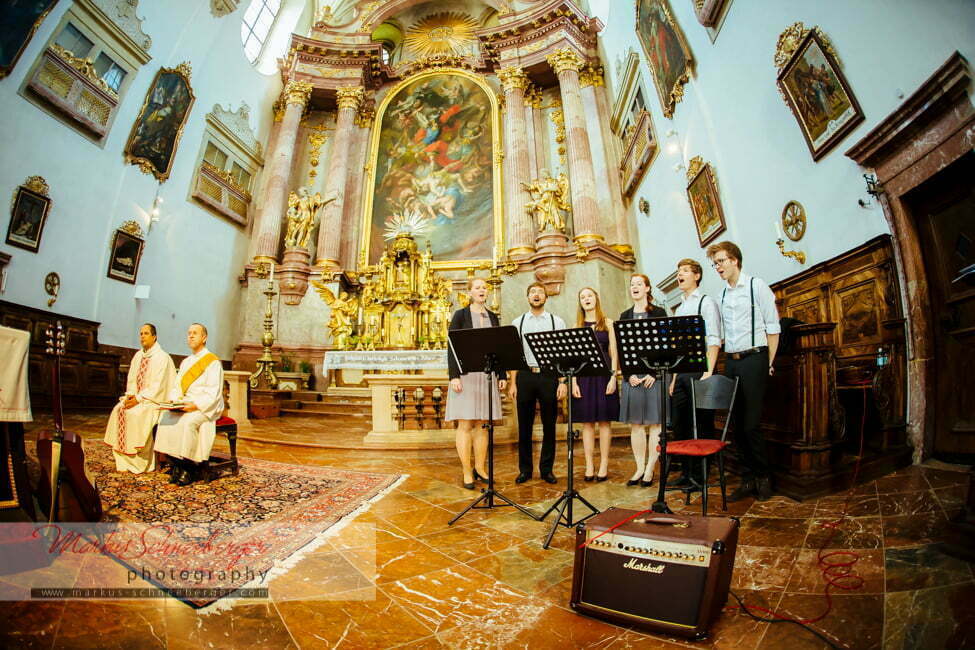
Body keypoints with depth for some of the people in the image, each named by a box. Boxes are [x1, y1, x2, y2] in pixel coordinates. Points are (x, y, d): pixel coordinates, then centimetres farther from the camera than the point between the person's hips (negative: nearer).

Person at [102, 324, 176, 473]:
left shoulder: (162, 357, -10)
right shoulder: (138, 356, 12)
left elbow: (157, 386, -16)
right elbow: (131, 380, 15)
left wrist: (139, 398, -21)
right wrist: (130, 395, -4)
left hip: (154, 400, -7)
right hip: (136, 397, 7)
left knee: (135, 413, -29)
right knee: (118, 410, -16)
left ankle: (140, 463, -18)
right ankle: (123, 461, -11)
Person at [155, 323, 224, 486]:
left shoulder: (213, 361, -5)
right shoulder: (185, 362, 19)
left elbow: (213, 393, -12)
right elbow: (176, 386, 18)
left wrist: (196, 405, -23)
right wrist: (174, 401, -3)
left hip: (205, 408, -7)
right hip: (183, 406, 7)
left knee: (188, 422, -31)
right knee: (166, 419, -19)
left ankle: (189, 468, -18)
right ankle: (176, 464, -9)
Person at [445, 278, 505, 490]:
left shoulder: (493, 317, 13)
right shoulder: (460, 315, 0)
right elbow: (452, 348, -5)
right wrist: (453, 376, -13)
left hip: (488, 374, 4)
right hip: (466, 374, -4)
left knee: (482, 423, 9)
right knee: (465, 424, -1)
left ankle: (480, 468, 21)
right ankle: (467, 472, 8)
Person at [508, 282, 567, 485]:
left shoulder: (557, 322, 6)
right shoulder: (518, 323, 9)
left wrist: (563, 382, -7)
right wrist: (512, 383, -1)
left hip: (549, 376, 0)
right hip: (525, 376, 1)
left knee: (549, 426, 7)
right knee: (524, 426, 7)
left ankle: (546, 469, 21)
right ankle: (525, 470, 21)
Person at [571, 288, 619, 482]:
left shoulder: (608, 323, 7)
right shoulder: (577, 326, 10)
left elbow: (614, 352, 2)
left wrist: (613, 377, -8)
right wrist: (573, 382, -4)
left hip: (603, 373, -1)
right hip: (583, 375, 1)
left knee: (604, 420, 2)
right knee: (587, 421, 4)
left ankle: (604, 465, 11)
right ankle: (589, 466, 11)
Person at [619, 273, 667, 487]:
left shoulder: (659, 313, 3)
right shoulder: (624, 316, 12)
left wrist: (654, 373, -12)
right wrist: (629, 375, -4)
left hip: (654, 375, -3)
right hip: (632, 377, 3)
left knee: (654, 423, 0)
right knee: (635, 424, 5)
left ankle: (650, 469, 8)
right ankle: (639, 468, 13)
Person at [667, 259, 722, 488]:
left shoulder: (706, 302, -1)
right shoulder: (679, 309, 20)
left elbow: (713, 340, -11)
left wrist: (709, 372, -20)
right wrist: (674, 377, 14)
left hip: (699, 369, -7)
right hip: (680, 371, 7)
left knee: (701, 426, -1)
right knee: (680, 425, 10)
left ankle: (702, 475, 10)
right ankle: (687, 472, 22)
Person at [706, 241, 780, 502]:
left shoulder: (756, 286, -1)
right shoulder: (723, 294, 15)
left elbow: (773, 327, -4)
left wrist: (769, 363, -6)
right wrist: (728, 360, 10)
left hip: (753, 358, -6)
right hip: (731, 362, 6)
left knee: (751, 424, -5)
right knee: (737, 424, 7)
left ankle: (763, 477, 15)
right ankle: (749, 479, 18)